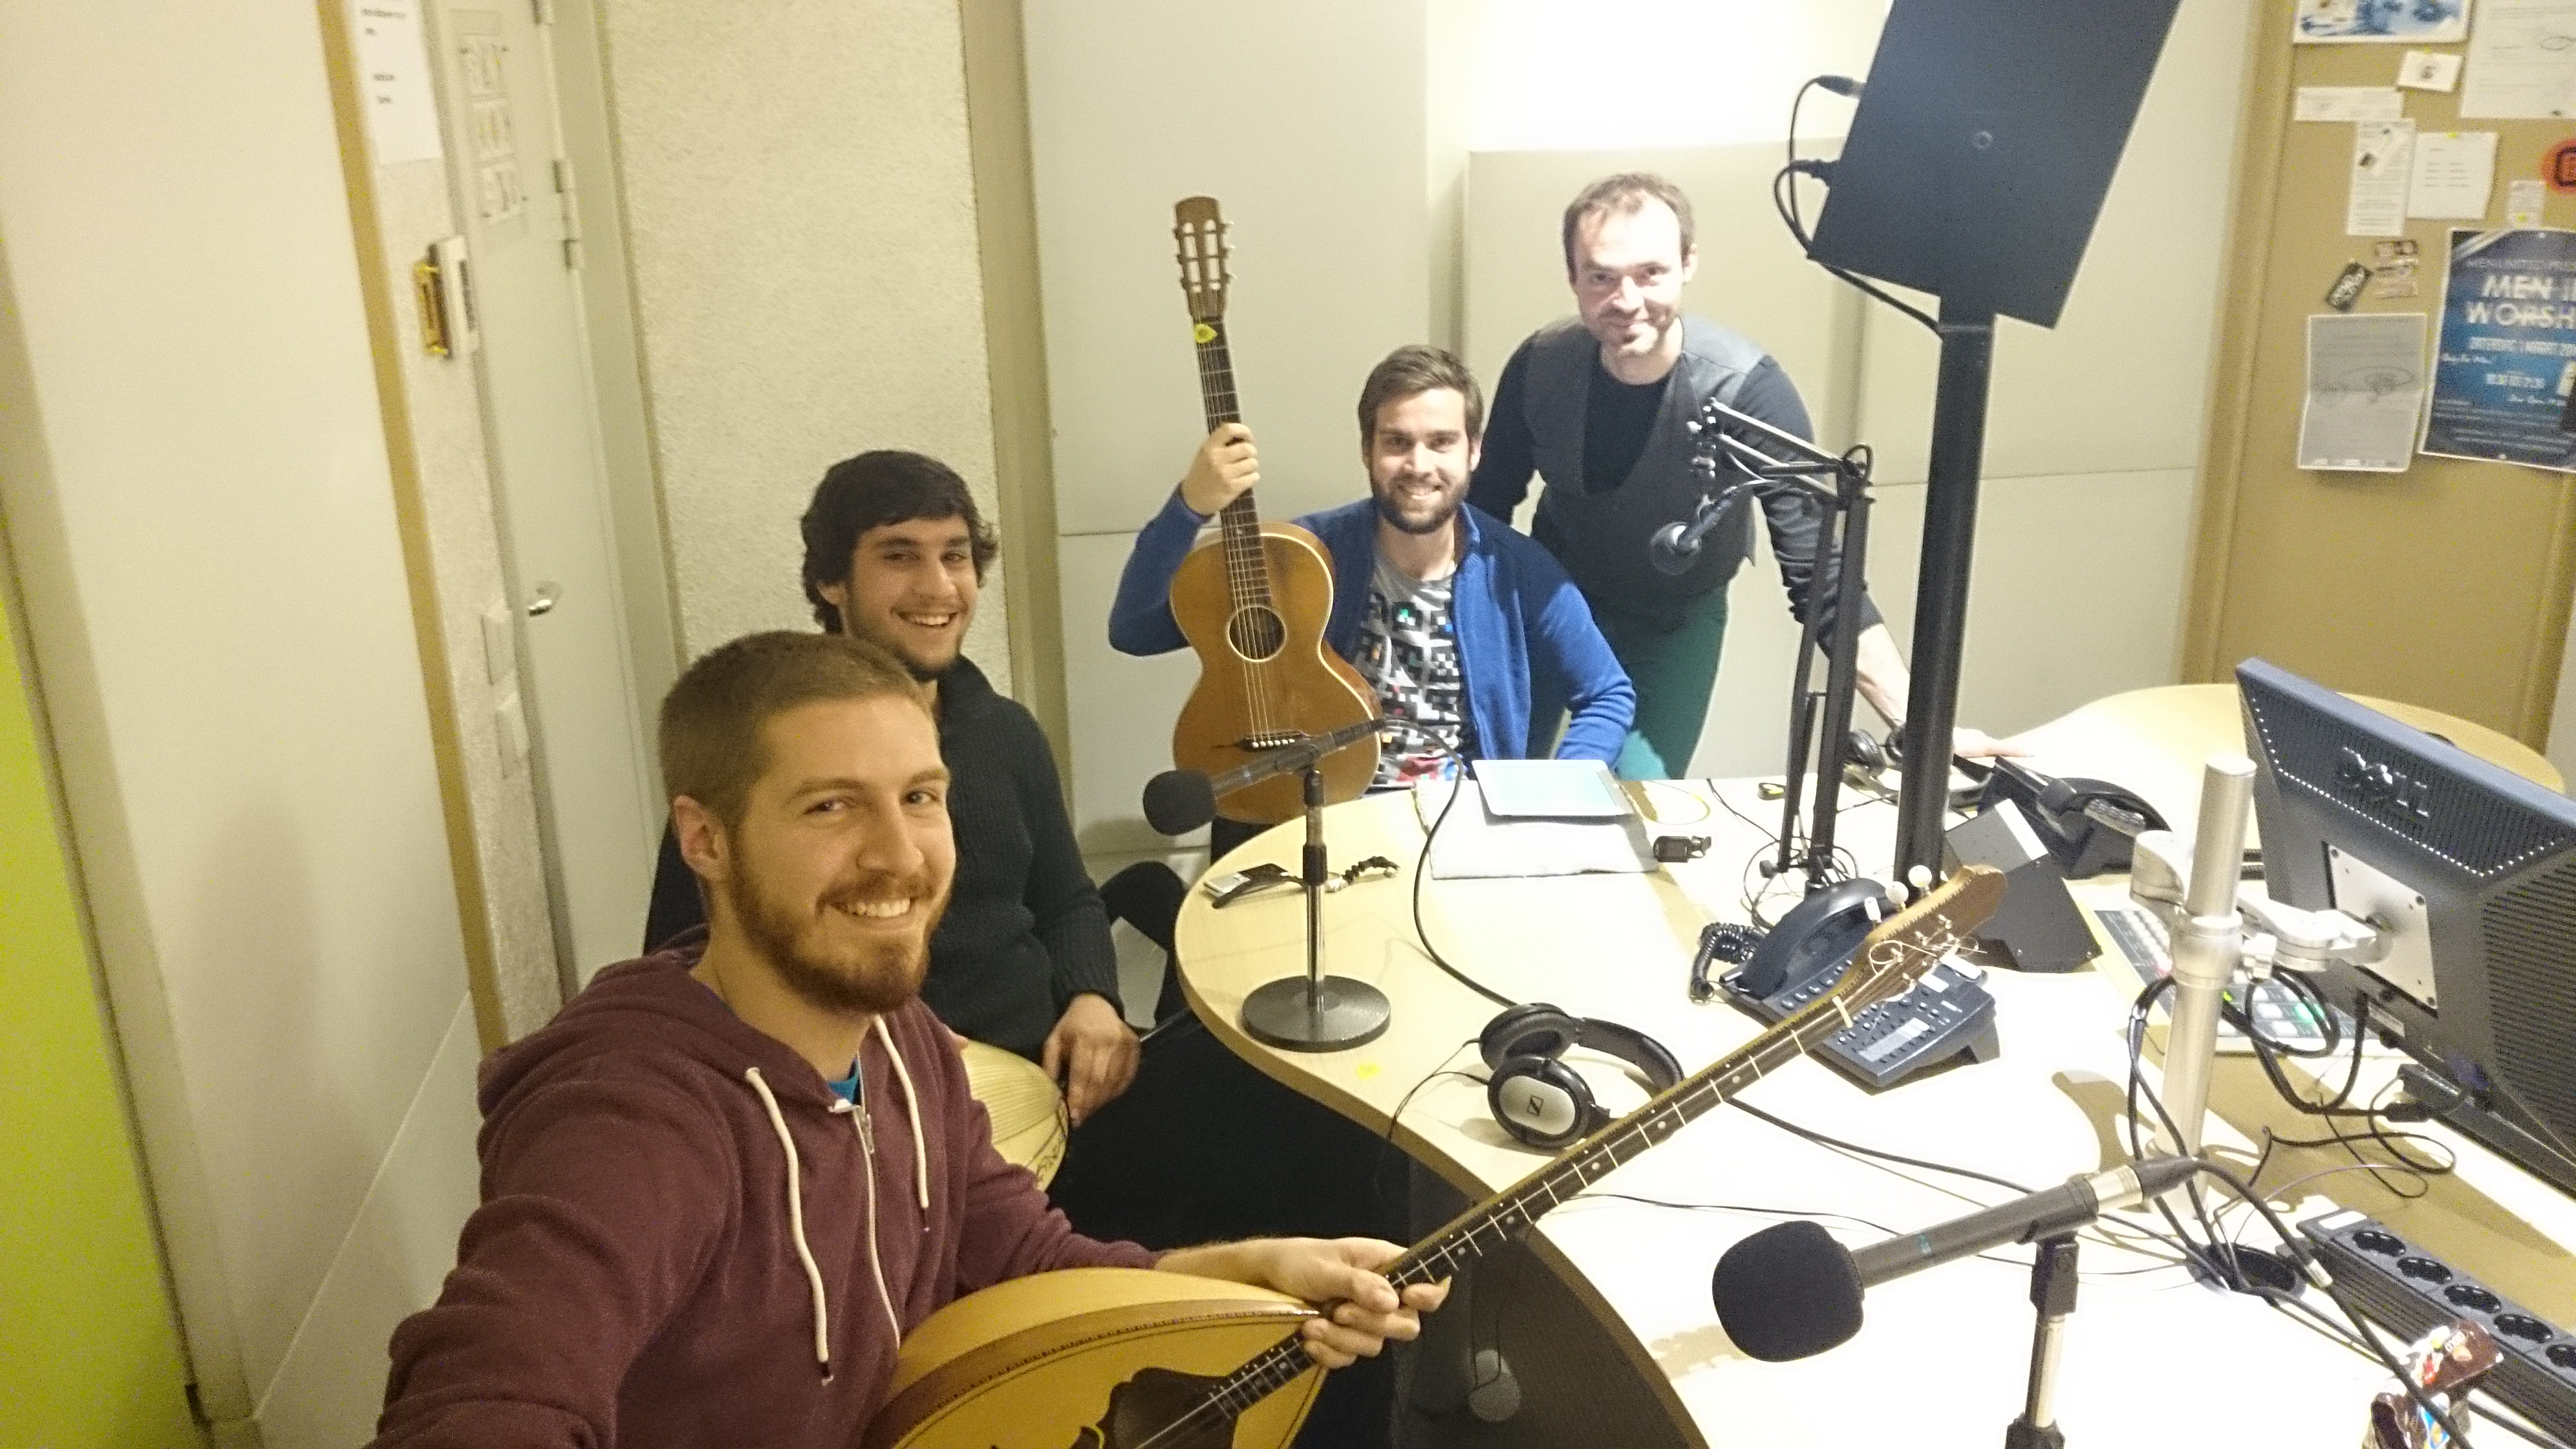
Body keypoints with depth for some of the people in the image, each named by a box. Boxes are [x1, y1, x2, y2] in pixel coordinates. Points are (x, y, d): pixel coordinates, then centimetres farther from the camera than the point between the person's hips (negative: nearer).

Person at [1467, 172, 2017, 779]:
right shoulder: (1539, 366, -24)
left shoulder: (1747, 390, -31)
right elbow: (1489, 505, -7)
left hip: (1676, 622, -1)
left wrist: (1913, 722, -39)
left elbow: (1818, 574, -30)